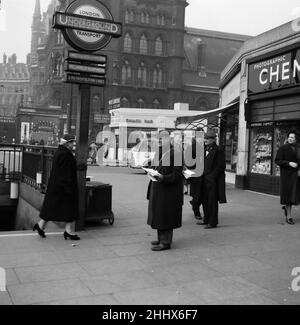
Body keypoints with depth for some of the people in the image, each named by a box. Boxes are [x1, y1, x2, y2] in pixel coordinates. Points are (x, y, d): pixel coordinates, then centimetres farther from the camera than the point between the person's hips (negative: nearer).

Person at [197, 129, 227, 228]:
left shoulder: (218, 151, -11)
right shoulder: (205, 149, 13)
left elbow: (221, 167, -14)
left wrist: (211, 176, -17)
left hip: (213, 180, -8)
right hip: (204, 179, 8)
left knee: (212, 201, -1)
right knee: (205, 200, 13)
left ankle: (213, 222, 7)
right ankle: (206, 220, 25)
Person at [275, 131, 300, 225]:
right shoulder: (283, 148, -5)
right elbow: (277, 160, -9)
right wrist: (289, 163, -20)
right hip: (287, 174, -4)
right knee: (288, 194, -2)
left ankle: (286, 207, 32)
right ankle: (289, 216, 8)